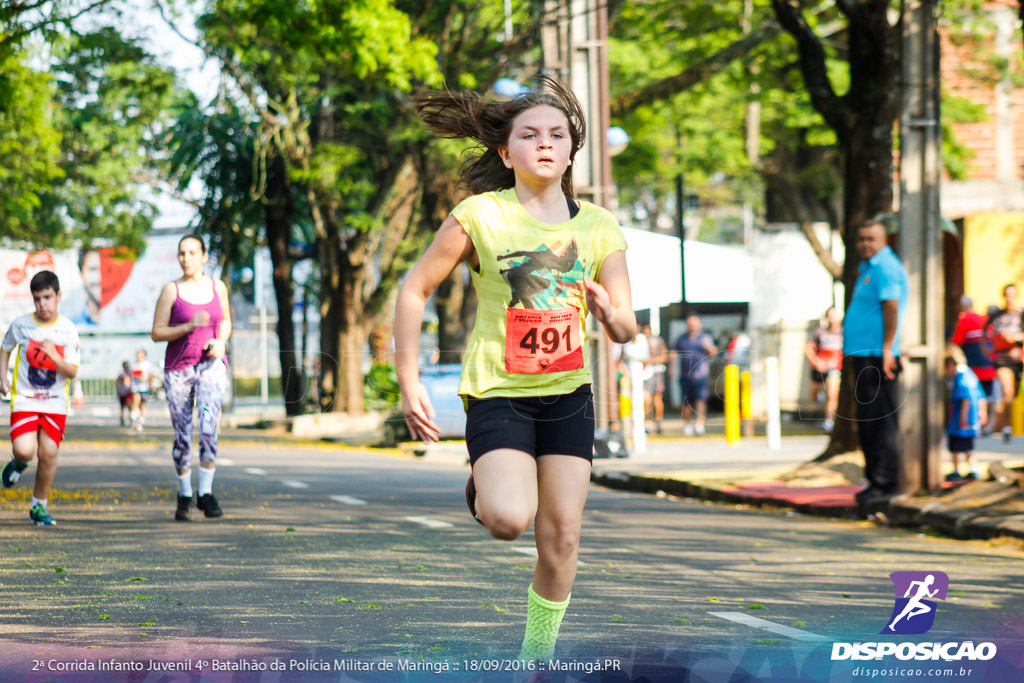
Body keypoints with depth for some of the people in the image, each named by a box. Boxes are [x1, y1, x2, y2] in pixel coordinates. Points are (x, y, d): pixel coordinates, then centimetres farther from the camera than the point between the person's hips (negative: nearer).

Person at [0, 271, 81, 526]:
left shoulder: (68, 330, -4)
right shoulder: (21, 324, -3)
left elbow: (72, 372, -6)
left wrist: (54, 356, -24)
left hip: (55, 402, 0)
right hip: (24, 399, 0)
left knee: (48, 453, -7)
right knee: (24, 449, -19)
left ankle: (39, 505, 13)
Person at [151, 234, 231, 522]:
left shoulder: (218, 288, 6)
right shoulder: (171, 290, -2)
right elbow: (157, 333, -3)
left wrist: (221, 341, -1)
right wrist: (188, 326, -18)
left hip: (211, 365, 1)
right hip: (178, 367, -1)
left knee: (209, 427, -17)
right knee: (182, 436, 2)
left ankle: (206, 492, -4)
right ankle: (184, 495, 22)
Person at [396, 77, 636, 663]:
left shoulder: (599, 227, 1)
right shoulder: (480, 216, -8)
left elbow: (627, 329, 4)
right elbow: (415, 291, -1)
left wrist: (612, 315, -20)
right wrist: (409, 381, -6)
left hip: (568, 394, 3)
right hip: (498, 391, -3)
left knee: (562, 535, -1)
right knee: (510, 521, -23)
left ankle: (539, 652, 19)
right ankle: (483, 490, 14)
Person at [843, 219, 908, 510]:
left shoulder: (885, 267, -10)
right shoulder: (868, 268, 22)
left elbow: (891, 307, -19)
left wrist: (887, 350, -25)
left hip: (878, 355, -11)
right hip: (864, 355, 11)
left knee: (880, 420, -10)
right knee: (867, 422, 13)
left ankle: (885, 483, -9)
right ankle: (876, 480, 18)